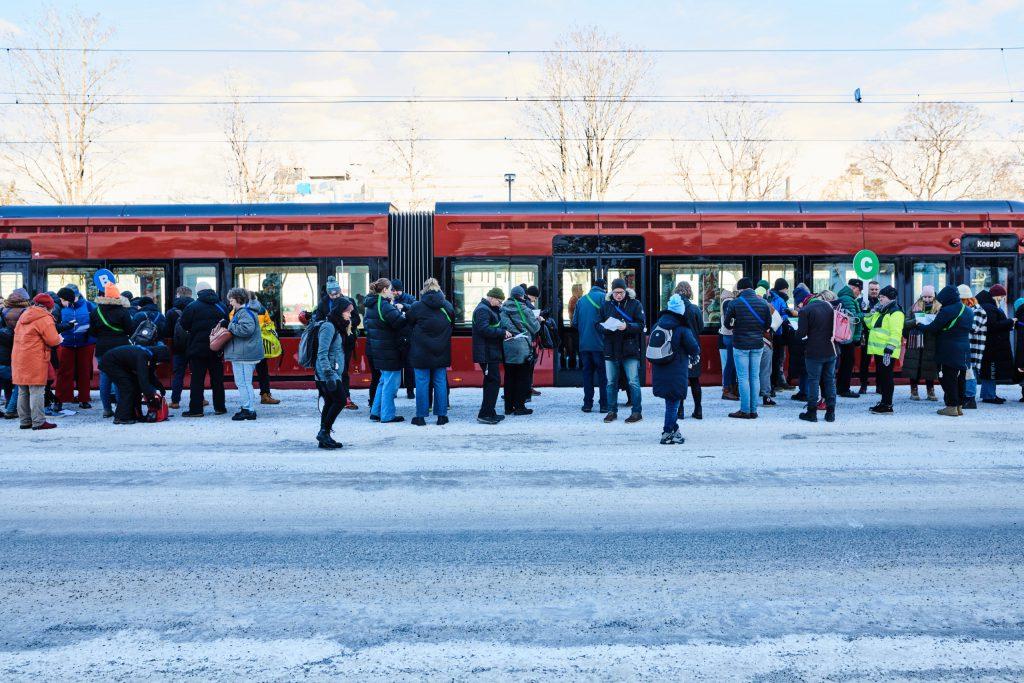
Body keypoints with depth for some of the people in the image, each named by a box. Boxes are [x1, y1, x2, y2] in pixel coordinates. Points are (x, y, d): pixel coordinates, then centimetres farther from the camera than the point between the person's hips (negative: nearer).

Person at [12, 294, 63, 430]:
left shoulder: (23, 316, 17)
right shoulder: (45, 318, -9)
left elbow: (17, 334, 20)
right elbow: (53, 341, -15)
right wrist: (59, 339, 7)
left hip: (19, 360, 8)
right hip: (35, 361, -8)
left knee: (23, 392, 13)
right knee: (37, 391, -5)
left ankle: (25, 421, 18)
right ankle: (38, 422, -5)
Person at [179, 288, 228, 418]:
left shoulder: (192, 307, -9)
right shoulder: (221, 307, 5)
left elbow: (184, 325, -5)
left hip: (198, 348, -4)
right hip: (217, 349, 4)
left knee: (197, 379, 1)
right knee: (217, 379, 11)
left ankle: (195, 409, 0)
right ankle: (220, 407, 15)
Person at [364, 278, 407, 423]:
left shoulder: (371, 305, 10)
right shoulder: (384, 306, -19)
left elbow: (366, 322, 19)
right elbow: (399, 321, -26)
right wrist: (403, 314, -5)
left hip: (377, 349, 10)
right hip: (389, 350, -10)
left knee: (384, 380, 21)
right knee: (391, 381, 0)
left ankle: (375, 411, 24)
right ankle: (387, 415, 6)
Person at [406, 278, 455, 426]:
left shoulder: (417, 307, -9)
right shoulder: (448, 306, 2)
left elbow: (408, 325, 1)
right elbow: (452, 324, 14)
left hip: (421, 352, -3)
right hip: (441, 352, 3)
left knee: (422, 383, 3)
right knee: (440, 382, 8)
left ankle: (420, 416, 6)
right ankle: (441, 415, 12)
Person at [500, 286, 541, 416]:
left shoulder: (503, 310, 3)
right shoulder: (524, 310, -8)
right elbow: (535, 328, 0)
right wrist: (537, 320, 19)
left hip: (506, 347, 4)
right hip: (521, 348, -4)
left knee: (509, 377, 11)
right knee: (522, 377, 4)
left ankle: (509, 406, 14)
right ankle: (519, 406, 3)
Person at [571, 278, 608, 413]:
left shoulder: (581, 299, 11)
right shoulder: (603, 297, -5)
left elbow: (575, 323, 10)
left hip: (584, 344, 4)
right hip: (599, 343, -4)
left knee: (587, 373, 10)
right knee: (602, 374, 2)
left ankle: (587, 404, 10)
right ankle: (604, 404, 1)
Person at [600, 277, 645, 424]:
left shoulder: (635, 304, -1)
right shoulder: (606, 305, 7)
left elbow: (641, 325, -6)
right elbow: (598, 324, 7)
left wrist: (627, 326, -23)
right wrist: (605, 327, -15)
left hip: (630, 350, -3)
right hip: (610, 350, 3)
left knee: (633, 382, -1)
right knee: (611, 383, 9)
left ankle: (637, 411, 8)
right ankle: (612, 411, 20)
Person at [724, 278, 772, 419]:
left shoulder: (735, 303, -10)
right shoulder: (763, 303, 0)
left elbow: (727, 324, -2)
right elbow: (768, 324, 5)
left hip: (740, 345, -3)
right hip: (758, 345, 4)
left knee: (743, 378, 0)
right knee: (755, 377, 9)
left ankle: (745, 410, 0)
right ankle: (753, 410, 12)